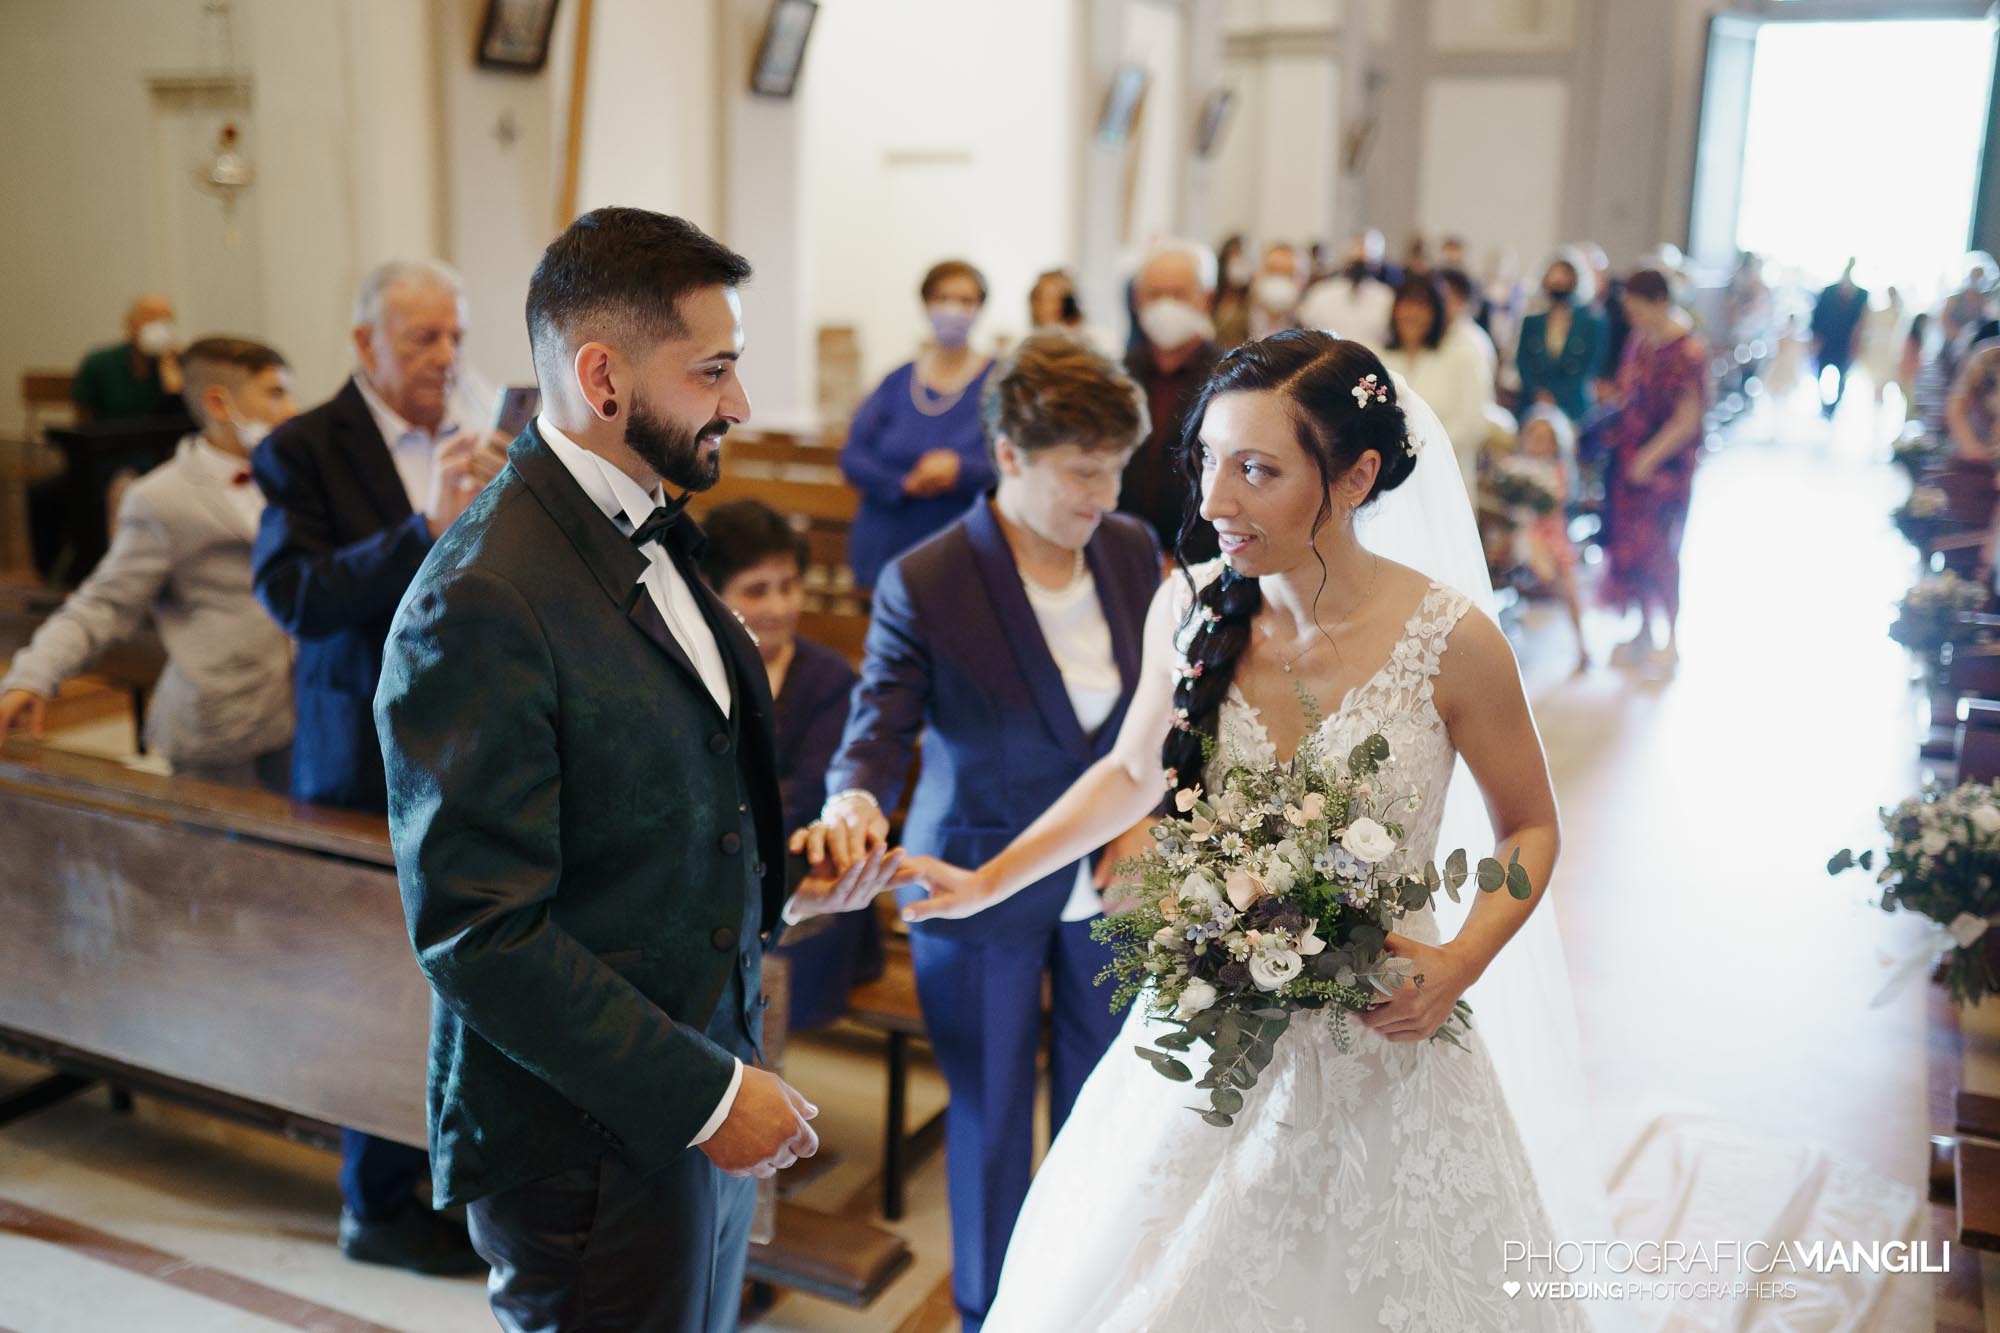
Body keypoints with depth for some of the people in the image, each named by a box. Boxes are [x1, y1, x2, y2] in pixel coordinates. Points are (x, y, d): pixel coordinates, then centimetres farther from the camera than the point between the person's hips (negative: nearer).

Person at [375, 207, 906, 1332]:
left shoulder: (655, 538, 5)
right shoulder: (480, 605, -23)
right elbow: (479, 935, -24)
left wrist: (783, 872, -1)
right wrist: (704, 1093, -20)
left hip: (713, 1092, 8)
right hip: (595, 1143, -8)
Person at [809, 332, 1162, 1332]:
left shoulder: (1132, 549, -8)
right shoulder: (922, 585, -22)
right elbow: (879, 726, -19)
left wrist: (1148, 809, -8)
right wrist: (855, 801, -41)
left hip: (1110, 874, 4)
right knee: (990, 1113, 16)